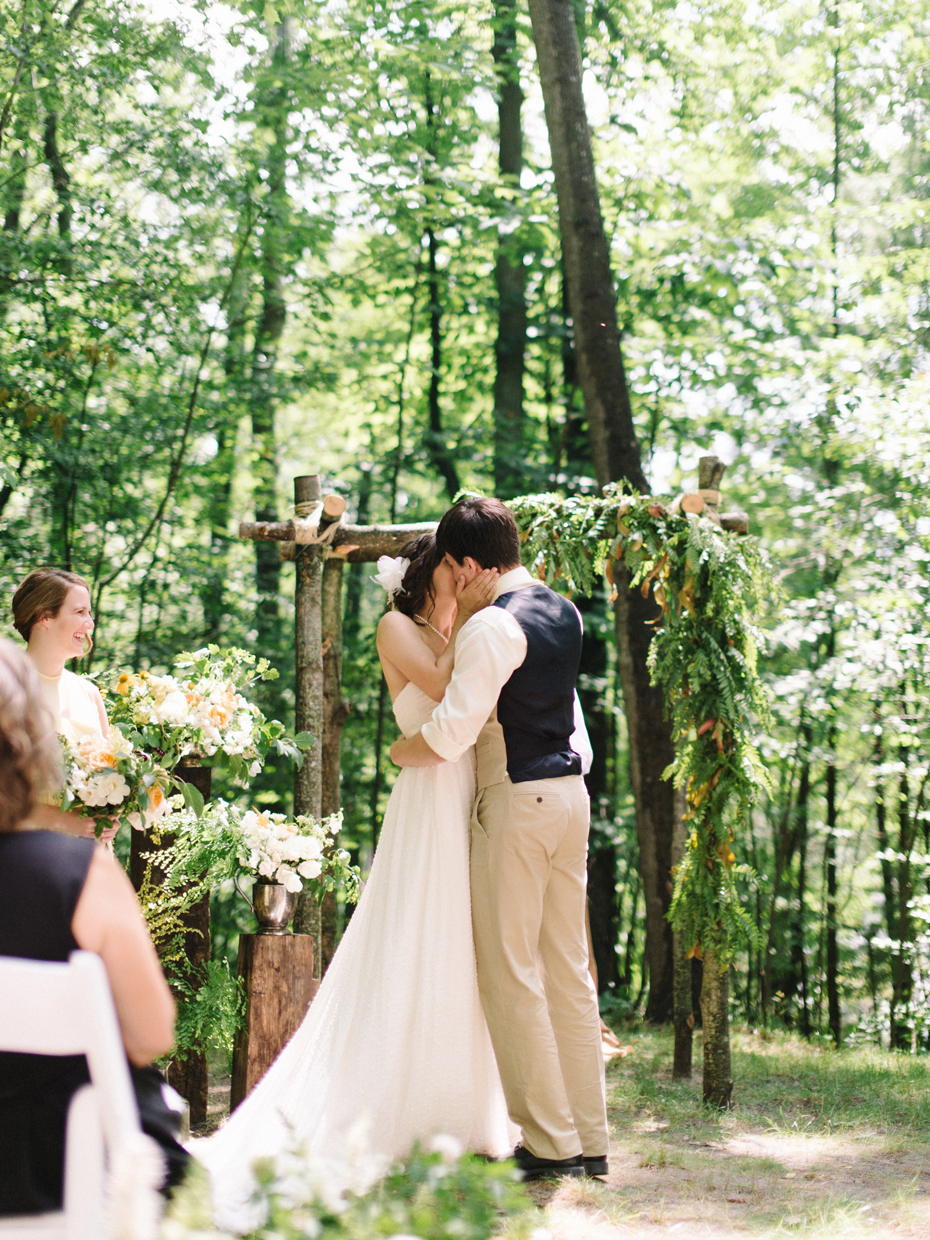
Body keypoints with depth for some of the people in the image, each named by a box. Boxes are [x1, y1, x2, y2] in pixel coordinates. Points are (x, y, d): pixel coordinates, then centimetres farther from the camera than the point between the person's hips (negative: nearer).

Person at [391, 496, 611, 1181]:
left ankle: (551, 1143, 2)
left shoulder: (493, 627, -16)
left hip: (516, 802, -8)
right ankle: (590, 1139, 15)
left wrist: (399, 750, -1)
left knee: (513, 976, -1)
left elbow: (451, 735, -21)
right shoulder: (565, 612, 10)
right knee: (569, 969, 11)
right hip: (569, 792, 9)